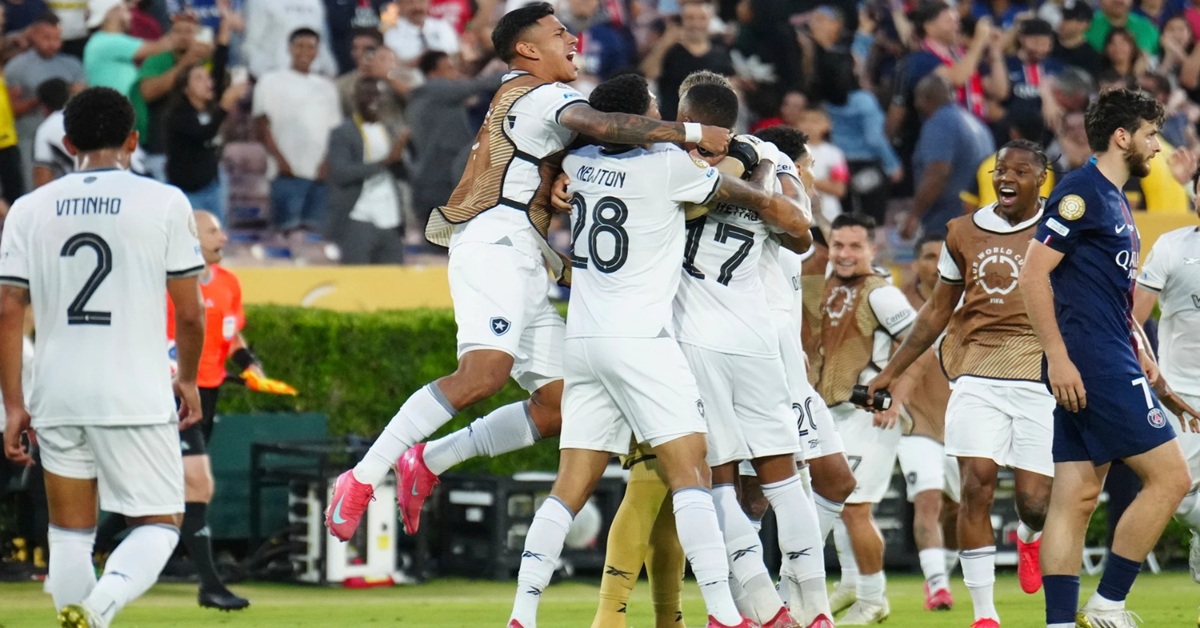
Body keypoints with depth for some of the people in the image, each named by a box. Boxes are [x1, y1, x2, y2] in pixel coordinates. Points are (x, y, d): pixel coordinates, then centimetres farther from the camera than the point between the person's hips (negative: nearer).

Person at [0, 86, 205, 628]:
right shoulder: (163, 203, -3)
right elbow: (190, 313, -2)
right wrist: (187, 379, 15)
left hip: (57, 395, 3)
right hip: (136, 396, -3)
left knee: (70, 535, 13)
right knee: (158, 524, 6)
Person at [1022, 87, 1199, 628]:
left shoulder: (1114, 202, 21)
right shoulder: (1082, 192, -9)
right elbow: (1033, 274, -15)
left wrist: (1149, 374, 22)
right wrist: (1058, 357, -20)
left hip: (1107, 365, 9)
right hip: (1089, 363, -9)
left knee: (1076, 497, 4)